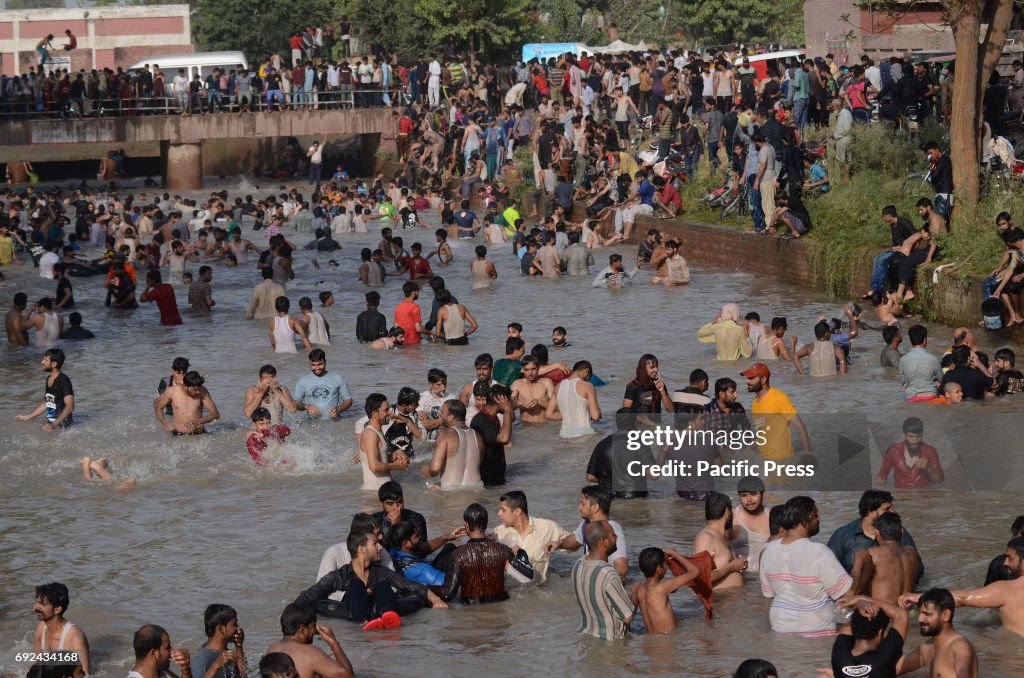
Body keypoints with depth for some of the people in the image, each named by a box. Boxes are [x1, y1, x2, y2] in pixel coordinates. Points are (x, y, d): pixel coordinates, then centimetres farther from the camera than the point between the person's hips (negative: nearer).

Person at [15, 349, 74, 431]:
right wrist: (27, 417, 21)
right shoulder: (49, 379, 10)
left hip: (63, 425, -8)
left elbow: (69, 407, -22)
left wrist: (54, 425, -29)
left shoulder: (63, 381, -17)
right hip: (51, 422, 8)